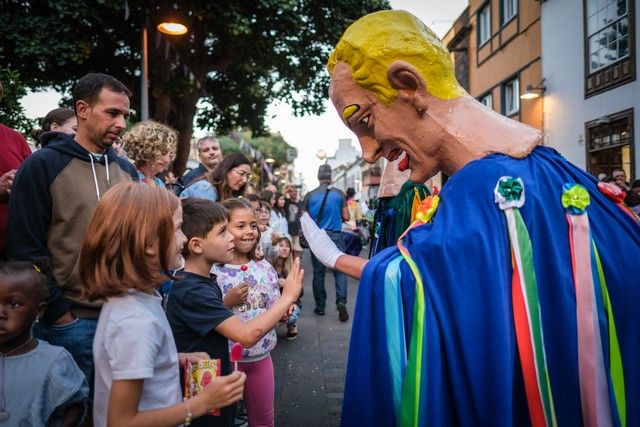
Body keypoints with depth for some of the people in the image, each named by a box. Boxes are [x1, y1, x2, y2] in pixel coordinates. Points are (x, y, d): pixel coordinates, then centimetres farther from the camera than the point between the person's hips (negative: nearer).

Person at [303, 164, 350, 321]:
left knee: (318, 272, 9)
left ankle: (320, 306, 16)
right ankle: (341, 301, -13)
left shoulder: (309, 195, -1)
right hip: (335, 236, -1)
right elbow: (346, 217, -2)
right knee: (339, 270, 4)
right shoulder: (339, 194, -3)